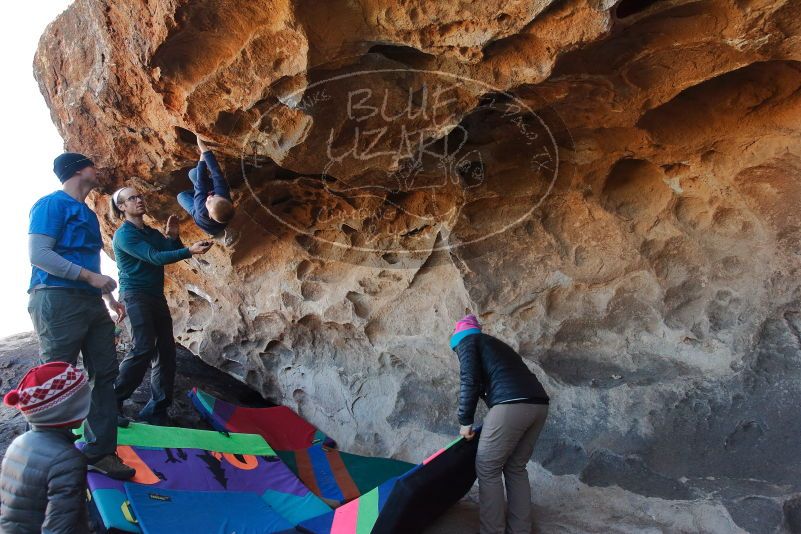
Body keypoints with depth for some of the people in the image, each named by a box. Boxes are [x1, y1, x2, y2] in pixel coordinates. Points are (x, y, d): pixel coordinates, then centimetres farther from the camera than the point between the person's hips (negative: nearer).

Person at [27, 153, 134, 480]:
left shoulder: (88, 213, 22)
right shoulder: (52, 204, -5)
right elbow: (37, 254, -16)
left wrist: (109, 297, 23)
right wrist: (89, 277, -19)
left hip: (91, 303, 9)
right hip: (58, 300, -9)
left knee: (104, 373, 6)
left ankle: (100, 451, 14)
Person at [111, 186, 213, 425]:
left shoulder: (152, 233, 17)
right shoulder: (124, 234, -8)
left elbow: (173, 252, 13)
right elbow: (155, 257, -21)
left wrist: (172, 236, -5)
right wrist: (190, 250, -29)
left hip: (157, 296, 8)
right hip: (135, 295, -8)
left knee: (166, 350, 3)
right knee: (144, 349, -21)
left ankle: (157, 409, 10)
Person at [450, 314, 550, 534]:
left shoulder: (467, 341, 13)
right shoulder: (494, 343, 34)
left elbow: (469, 381, -1)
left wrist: (465, 421, 6)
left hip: (511, 404, -8)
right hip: (538, 404, 8)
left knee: (487, 469, 4)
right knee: (516, 468, 18)